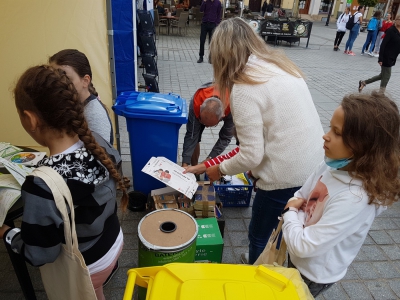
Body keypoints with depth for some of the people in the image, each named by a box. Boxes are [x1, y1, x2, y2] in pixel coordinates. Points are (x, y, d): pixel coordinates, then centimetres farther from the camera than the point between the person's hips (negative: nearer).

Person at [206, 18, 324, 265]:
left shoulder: (244, 88, -18)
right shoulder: (281, 63, 6)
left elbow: (252, 155, -18)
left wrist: (221, 169, 1)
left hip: (287, 177, -8)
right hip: (316, 166, 8)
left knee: (259, 236, 18)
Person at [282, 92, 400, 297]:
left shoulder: (356, 198, -36)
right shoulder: (333, 164, -14)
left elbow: (303, 246, -33)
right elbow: (301, 196, 2)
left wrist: (290, 213, -17)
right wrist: (295, 206, -18)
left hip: (314, 274, -6)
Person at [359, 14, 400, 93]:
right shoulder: (391, 30, -14)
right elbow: (383, 44, -17)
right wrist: (380, 58, -21)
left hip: (392, 58, 8)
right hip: (386, 57, -8)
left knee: (383, 75, 16)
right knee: (386, 76, 0)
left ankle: (363, 82, 25)